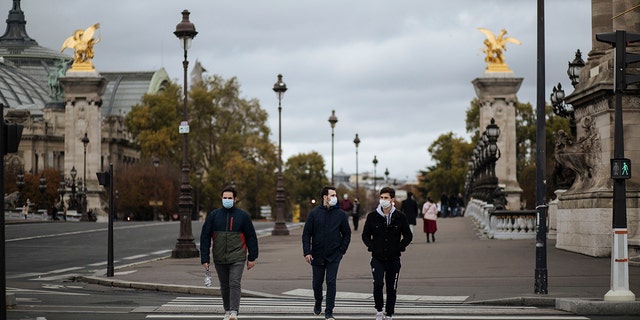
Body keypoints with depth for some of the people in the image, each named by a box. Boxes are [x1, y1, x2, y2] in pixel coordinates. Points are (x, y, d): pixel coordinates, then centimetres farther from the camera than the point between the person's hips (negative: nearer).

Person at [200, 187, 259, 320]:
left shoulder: (243, 215, 0)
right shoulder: (213, 215, 3)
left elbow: (251, 237, 3)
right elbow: (205, 237, 3)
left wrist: (252, 257, 0)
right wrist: (205, 258, -2)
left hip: (237, 258, -3)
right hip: (219, 259, 3)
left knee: (235, 284, -13)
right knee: (224, 286, 12)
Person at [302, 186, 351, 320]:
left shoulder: (340, 214, 1)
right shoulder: (314, 213, -1)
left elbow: (347, 233, 8)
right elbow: (306, 234, 0)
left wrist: (342, 250, 0)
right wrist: (307, 252, -7)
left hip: (334, 255, -1)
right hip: (317, 255, 1)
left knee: (331, 283, -6)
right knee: (317, 283, 11)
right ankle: (318, 304, 37)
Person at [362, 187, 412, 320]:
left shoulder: (400, 217, -1)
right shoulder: (372, 216, -1)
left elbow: (408, 236, 8)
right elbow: (365, 235, 10)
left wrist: (400, 247, -4)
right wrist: (372, 247, -3)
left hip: (394, 259, 1)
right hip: (377, 258, -1)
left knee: (392, 288, 7)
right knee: (378, 284, -17)